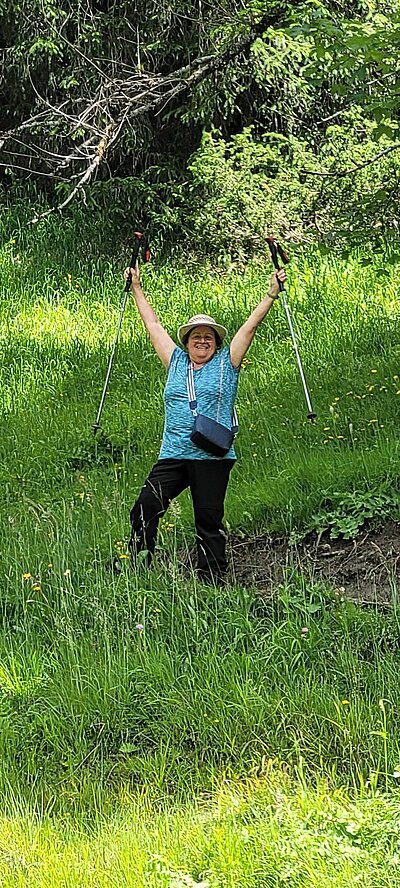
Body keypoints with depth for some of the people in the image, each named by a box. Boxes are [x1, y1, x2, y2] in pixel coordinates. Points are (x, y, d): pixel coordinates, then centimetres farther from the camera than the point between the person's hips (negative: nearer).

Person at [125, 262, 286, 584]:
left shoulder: (226, 364, 9)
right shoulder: (176, 362, 16)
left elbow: (250, 327, 7)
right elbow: (153, 324, 23)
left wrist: (272, 293, 4)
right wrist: (137, 287, 28)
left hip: (212, 457, -3)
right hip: (173, 455, 3)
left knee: (209, 521, -1)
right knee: (144, 509, -10)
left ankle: (213, 580, 4)